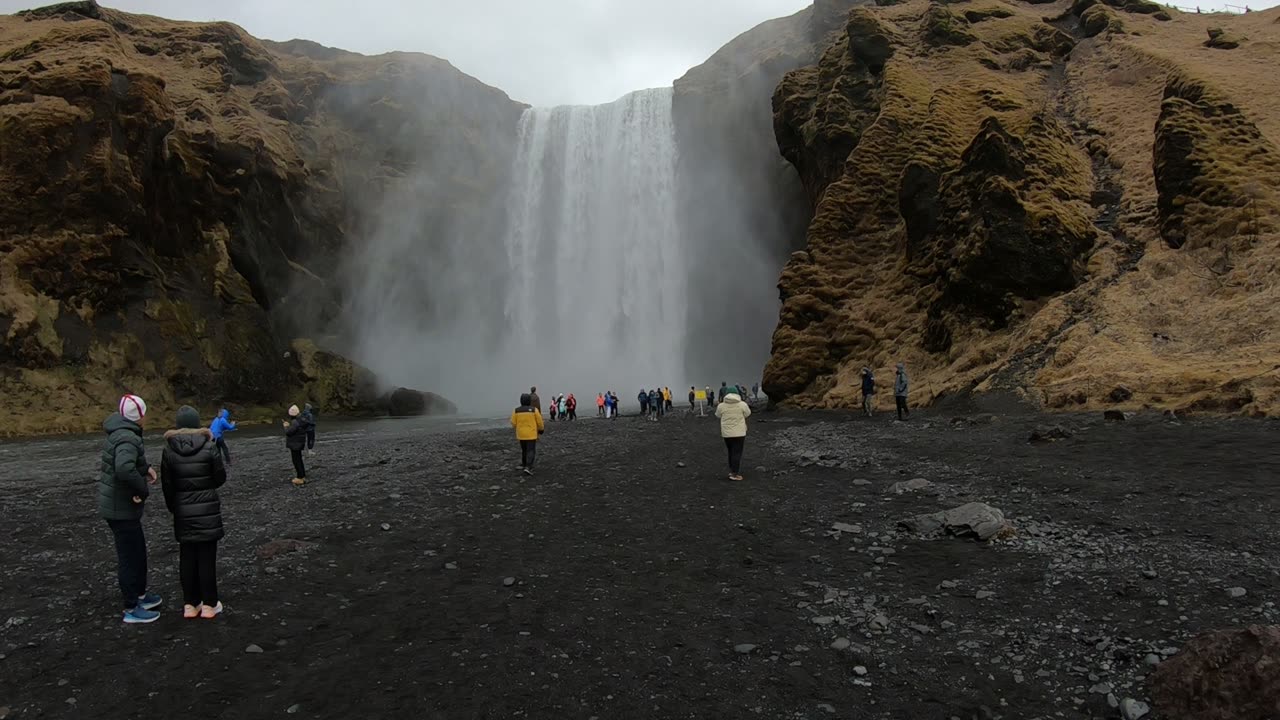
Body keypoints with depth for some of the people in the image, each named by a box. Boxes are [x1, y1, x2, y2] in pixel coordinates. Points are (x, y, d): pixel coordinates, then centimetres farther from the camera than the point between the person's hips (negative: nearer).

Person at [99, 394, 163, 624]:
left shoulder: (120, 431, 6)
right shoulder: (127, 438, -25)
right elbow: (124, 468, -43)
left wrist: (146, 467, 3)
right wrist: (143, 490, -27)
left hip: (117, 503, 10)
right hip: (121, 508, -10)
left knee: (138, 550, 23)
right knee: (129, 557, 2)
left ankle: (140, 594, 38)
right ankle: (131, 609, 13)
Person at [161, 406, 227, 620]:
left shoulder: (169, 450, -3)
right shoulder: (209, 447, -10)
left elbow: (167, 485, 0)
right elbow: (220, 477, -3)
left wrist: (173, 507, 13)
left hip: (183, 511, 2)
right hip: (208, 509, -2)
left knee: (187, 557, 11)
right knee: (206, 556, 4)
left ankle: (190, 604, 18)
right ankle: (209, 604, 10)